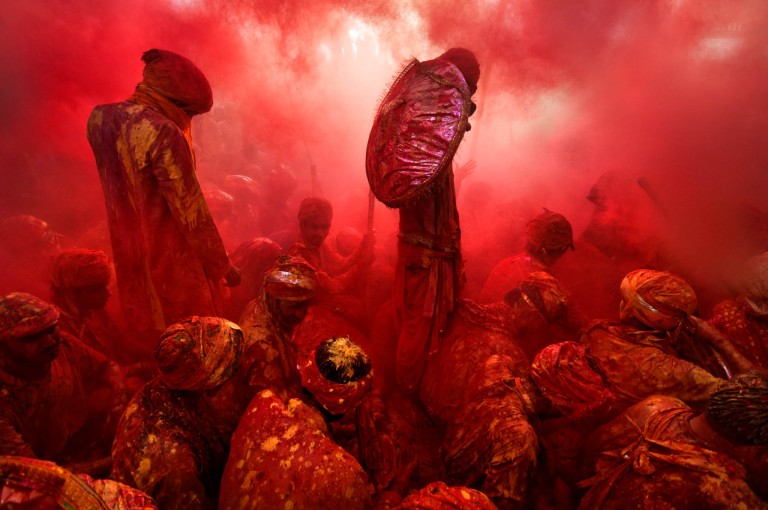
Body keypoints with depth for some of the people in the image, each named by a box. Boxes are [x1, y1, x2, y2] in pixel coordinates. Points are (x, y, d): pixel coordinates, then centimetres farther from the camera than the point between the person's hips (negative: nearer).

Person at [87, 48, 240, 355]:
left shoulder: (99, 117, -1)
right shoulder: (164, 133, -25)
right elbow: (191, 211, -22)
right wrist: (222, 265, -12)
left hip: (128, 252, 8)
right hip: (170, 257, -7)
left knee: (151, 332, 25)